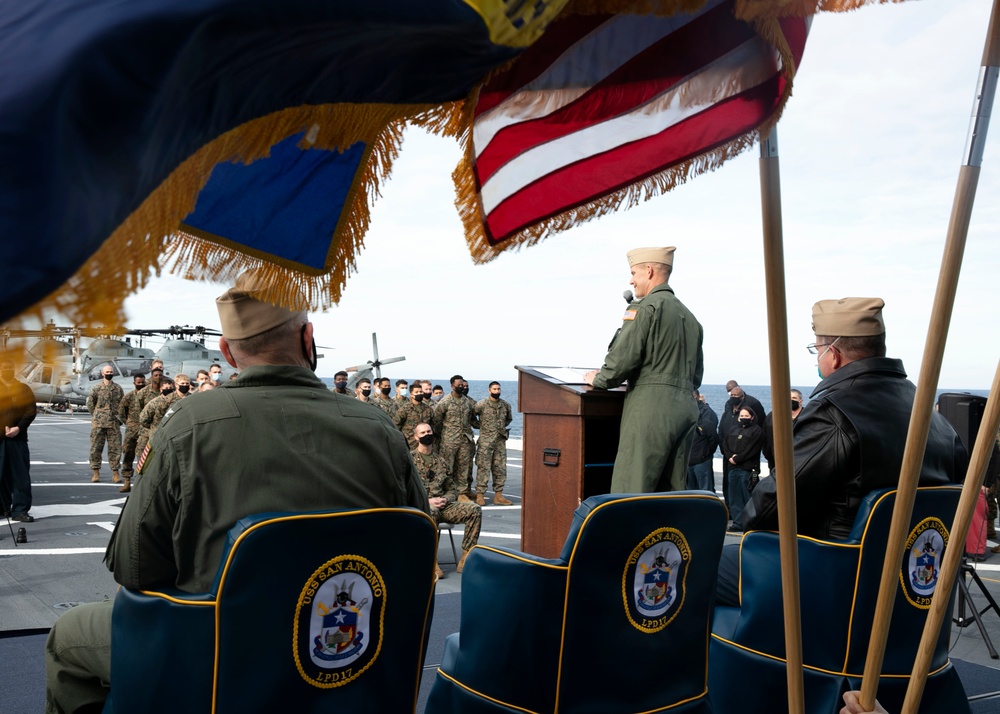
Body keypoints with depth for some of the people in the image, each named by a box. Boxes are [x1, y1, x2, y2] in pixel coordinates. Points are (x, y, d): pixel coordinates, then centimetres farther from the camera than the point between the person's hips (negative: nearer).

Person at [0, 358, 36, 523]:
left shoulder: (23, 389, 9)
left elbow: (31, 410, 1)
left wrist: (19, 427, -14)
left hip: (18, 438, 0)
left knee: (21, 475, -4)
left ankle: (20, 510, -3)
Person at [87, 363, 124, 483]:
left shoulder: (118, 389, 7)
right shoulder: (96, 388, 2)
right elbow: (90, 403, 8)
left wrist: (117, 414, 8)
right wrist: (96, 415, 6)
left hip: (114, 423, 1)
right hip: (98, 423, -1)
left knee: (115, 448, 1)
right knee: (96, 448, 1)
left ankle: (115, 473, 6)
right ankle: (96, 473, 9)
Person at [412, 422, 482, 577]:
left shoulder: (440, 461, 20)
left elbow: (452, 489, 22)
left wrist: (445, 499, -2)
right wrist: (427, 501, -14)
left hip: (442, 505, 5)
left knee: (474, 510, -17)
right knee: (431, 512, -42)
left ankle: (466, 558, -18)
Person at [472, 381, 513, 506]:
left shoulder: (506, 405, 8)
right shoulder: (481, 404, -5)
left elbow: (509, 418, 25)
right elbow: (471, 416, 4)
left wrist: (503, 426, 13)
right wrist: (479, 425, -1)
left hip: (500, 441, 5)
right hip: (485, 441, -5)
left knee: (500, 468, 6)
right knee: (483, 468, -5)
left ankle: (498, 495, 12)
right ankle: (480, 495, -1)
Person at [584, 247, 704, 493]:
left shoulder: (645, 308, -5)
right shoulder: (689, 316, 20)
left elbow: (623, 356, -13)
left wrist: (599, 380, 4)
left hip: (651, 405, -8)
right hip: (687, 407, 8)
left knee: (630, 491, -8)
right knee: (672, 492, 10)